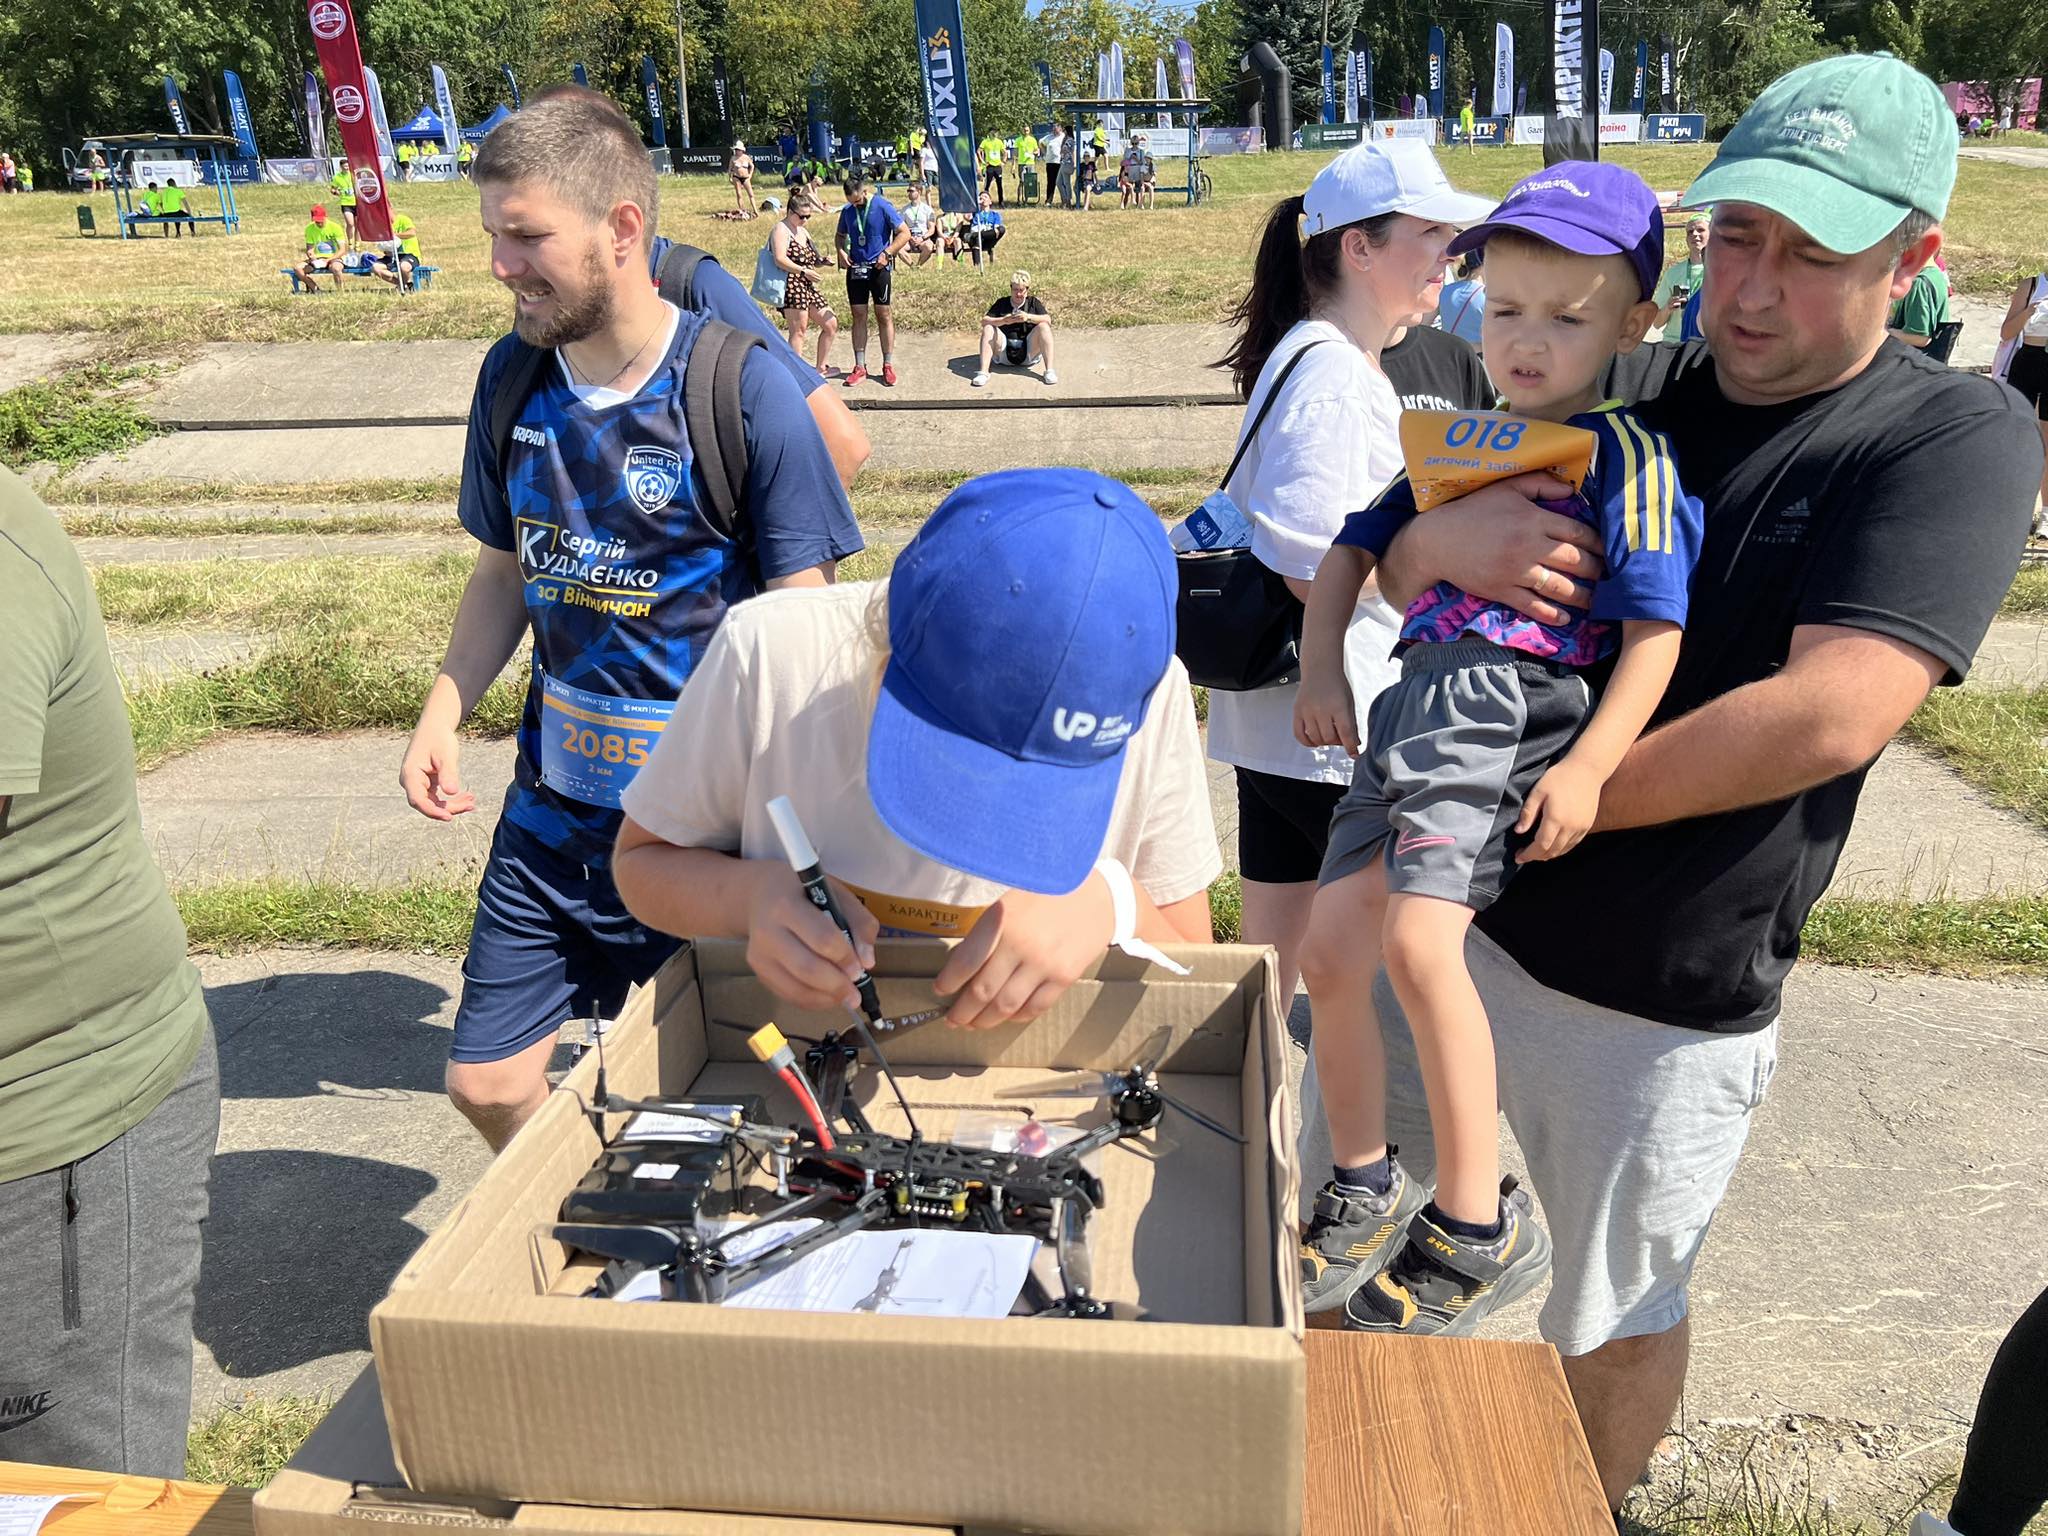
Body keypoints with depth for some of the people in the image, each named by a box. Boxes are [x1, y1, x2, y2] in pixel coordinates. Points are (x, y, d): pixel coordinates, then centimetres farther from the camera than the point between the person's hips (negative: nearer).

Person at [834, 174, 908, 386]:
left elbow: (905, 233, -8)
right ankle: (860, 367, 9)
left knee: (884, 315, 2)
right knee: (859, 316, 5)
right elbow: (840, 236, 21)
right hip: (855, 269, 4)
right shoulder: (847, 211, 6)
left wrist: (887, 253, -17)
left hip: (878, 268, -4)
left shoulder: (882, 207, -8)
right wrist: (841, 251, 0)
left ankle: (888, 365, 8)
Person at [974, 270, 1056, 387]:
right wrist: (1003, 320, -22)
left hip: (1028, 352, -1)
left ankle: (1049, 371, -28)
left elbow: (1048, 319, -6)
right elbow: (984, 321, -3)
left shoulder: (1033, 302, 10)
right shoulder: (1002, 303, 11)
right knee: (988, 328, -20)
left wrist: (1029, 317, -23)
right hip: (1005, 353, 1)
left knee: (1043, 326, -22)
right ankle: (983, 372, -30)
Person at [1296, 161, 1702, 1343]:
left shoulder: (1627, 457, 0)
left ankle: (1480, 1228, -10)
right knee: (1330, 953, 6)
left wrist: (1589, 769, -18)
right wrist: (1322, 666, 13)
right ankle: (1363, 1184, 27)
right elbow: (1356, 546, 28)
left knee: (1418, 940, -26)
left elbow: (1656, 630, -7)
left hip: (1516, 709, -7)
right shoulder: (1461, 439, 20)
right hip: (1418, 703, 8)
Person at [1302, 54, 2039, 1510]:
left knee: (1616, 1319, 16)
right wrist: (1444, 537, -19)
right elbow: (1388, 568, 6)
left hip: (1664, 1005, -4)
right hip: (1455, 906, 5)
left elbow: (1830, 715, -26)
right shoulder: (1627, 393, 2)